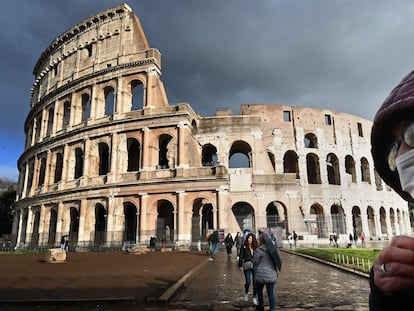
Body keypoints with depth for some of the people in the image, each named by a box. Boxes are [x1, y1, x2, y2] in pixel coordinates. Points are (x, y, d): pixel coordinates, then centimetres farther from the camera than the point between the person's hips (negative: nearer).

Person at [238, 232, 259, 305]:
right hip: (247, 265, -2)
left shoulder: (255, 247, 6)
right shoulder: (244, 247, -1)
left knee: (255, 282, 2)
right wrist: (240, 266, -3)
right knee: (248, 281, -7)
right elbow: (241, 257, 0)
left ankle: (254, 298, 18)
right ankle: (246, 293, 25)